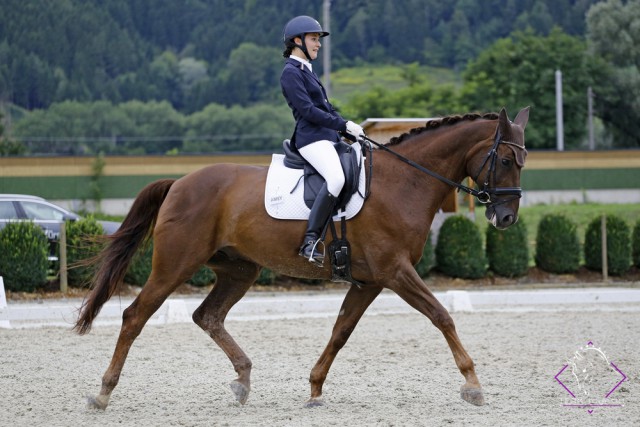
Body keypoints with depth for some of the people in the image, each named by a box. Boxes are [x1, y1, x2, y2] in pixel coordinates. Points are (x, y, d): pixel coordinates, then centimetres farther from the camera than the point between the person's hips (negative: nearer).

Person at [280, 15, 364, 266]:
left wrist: (349, 129, 13)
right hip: (311, 138, -11)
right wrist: (344, 125, -14)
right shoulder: (291, 73, -8)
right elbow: (308, 110, -16)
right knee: (336, 178, -34)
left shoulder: (306, 71, 22)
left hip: (328, 137, 11)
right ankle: (311, 240, -34)